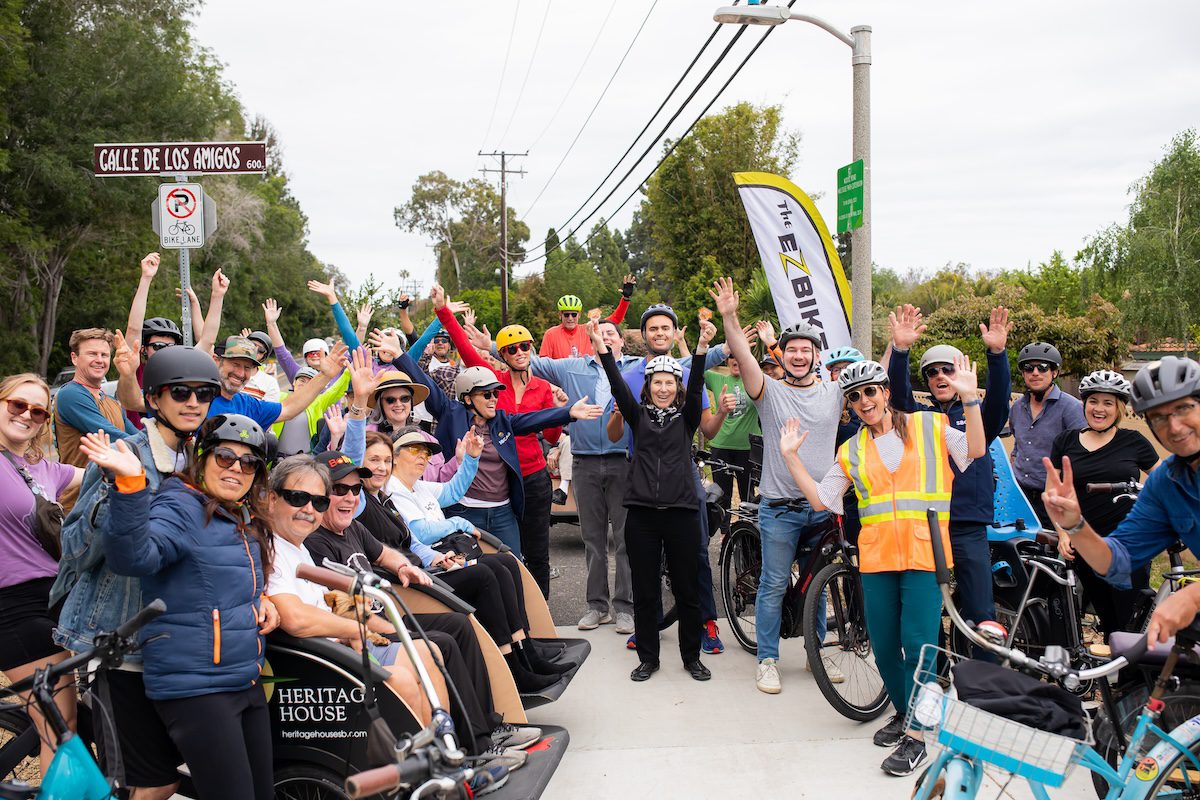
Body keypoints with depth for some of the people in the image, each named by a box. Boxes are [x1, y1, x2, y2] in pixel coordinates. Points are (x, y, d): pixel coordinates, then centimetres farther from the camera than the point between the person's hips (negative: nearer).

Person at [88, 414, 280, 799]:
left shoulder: (247, 521, 13)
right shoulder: (180, 507, -13)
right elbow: (135, 557, -32)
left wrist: (260, 600, 7)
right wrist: (131, 484, -46)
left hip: (247, 681, 9)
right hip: (197, 689, -9)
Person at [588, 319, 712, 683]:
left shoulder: (686, 418, 7)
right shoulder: (639, 416, 9)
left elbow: (696, 389, -9)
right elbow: (619, 388, -5)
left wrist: (702, 349, -25)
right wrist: (603, 350, -19)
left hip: (681, 512, -1)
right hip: (642, 513, 1)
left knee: (687, 589, 6)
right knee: (645, 591, 7)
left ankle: (692, 657, 19)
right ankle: (647, 657, 19)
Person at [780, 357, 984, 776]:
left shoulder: (930, 426, 6)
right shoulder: (852, 451, 14)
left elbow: (975, 451, -5)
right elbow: (820, 499, 13)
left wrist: (970, 399, -15)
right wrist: (791, 456, 8)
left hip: (924, 554, -4)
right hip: (876, 557, 4)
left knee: (918, 643, -8)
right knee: (884, 645, 8)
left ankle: (915, 736, 1)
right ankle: (902, 713, 30)